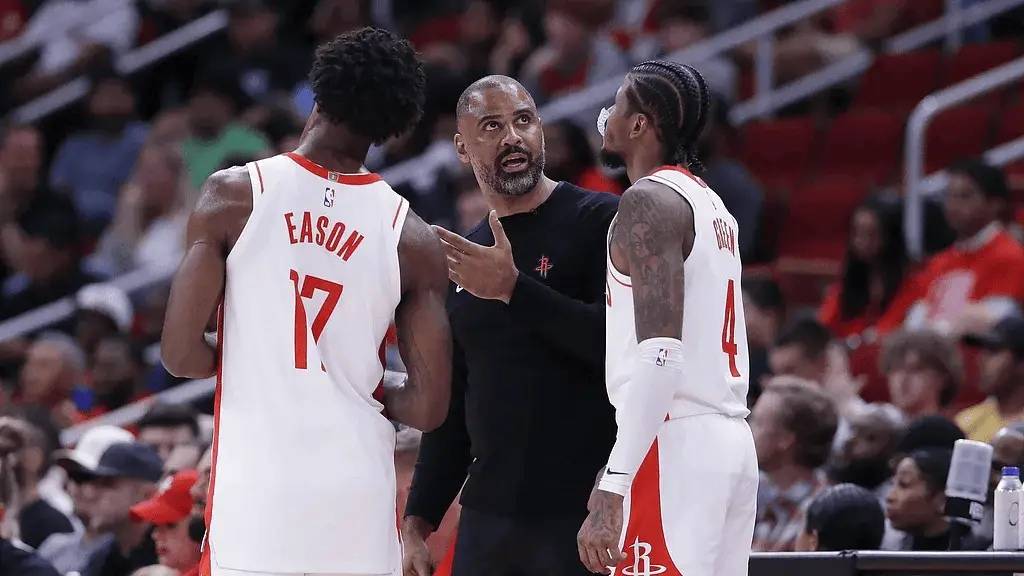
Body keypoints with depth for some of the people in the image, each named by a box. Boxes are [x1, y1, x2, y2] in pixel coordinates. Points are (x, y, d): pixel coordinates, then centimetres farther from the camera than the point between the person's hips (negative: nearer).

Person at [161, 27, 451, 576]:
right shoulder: (411, 238, 2)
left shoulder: (234, 195, -2)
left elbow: (181, 355, -4)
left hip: (252, 488, -1)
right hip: (356, 495, 1)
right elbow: (428, 408, -1)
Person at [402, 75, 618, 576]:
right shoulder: (464, 259, 17)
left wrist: (514, 289, -20)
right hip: (488, 515, 7)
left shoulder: (600, 221, -5)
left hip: (585, 514, -6)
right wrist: (419, 519, 14)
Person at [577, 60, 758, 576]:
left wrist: (611, 490, -26)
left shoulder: (649, 202, -10)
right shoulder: (713, 208, 19)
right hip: (732, 437, 9)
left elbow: (661, 355, -21)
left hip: (674, 443, -9)